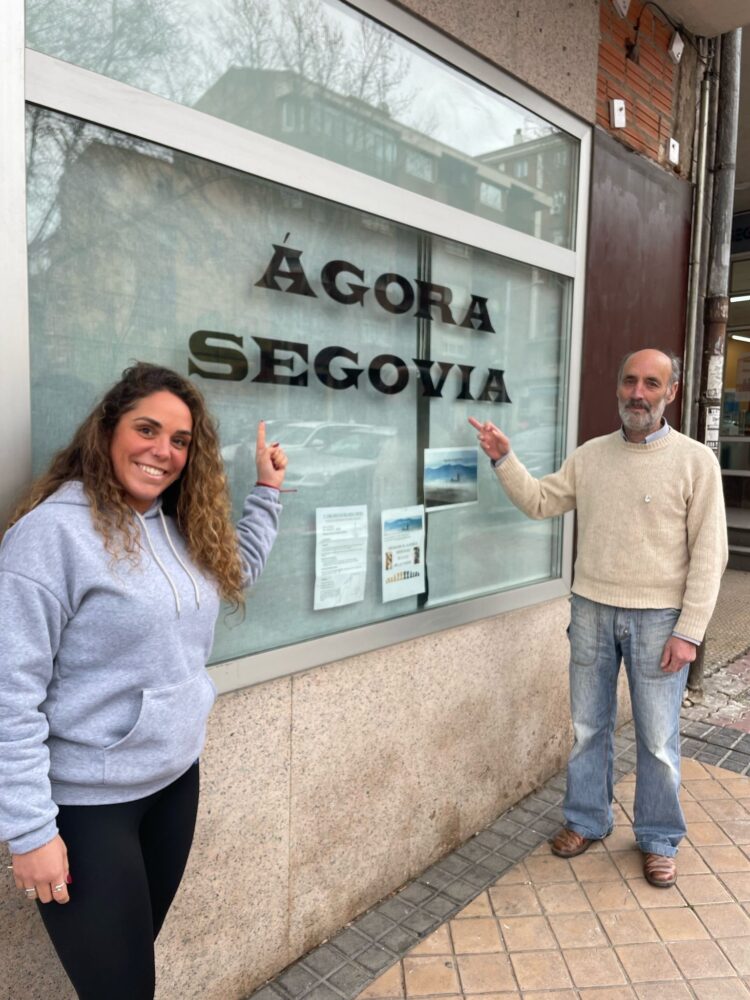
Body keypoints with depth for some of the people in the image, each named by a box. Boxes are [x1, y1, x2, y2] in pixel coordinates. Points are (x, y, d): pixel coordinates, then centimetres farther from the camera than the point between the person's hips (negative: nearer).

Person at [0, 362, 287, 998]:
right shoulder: (54, 530, -20)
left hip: (176, 778, 7)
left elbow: (238, 568, 23)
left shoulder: (182, 526, 3)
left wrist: (268, 491, 15)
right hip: (86, 802, -7)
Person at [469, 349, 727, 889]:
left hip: (657, 618, -3)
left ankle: (660, 838, 32)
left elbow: (708, 553, -8)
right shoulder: (590, 455, 5)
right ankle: (587, 819, 36)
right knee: (589, 726, 16)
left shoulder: (695, 460, -6)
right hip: (592, 611, 3)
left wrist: (688, 631, -12)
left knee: (658, 737, 10)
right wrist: (504, 459, -6)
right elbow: (539, 501, 8)